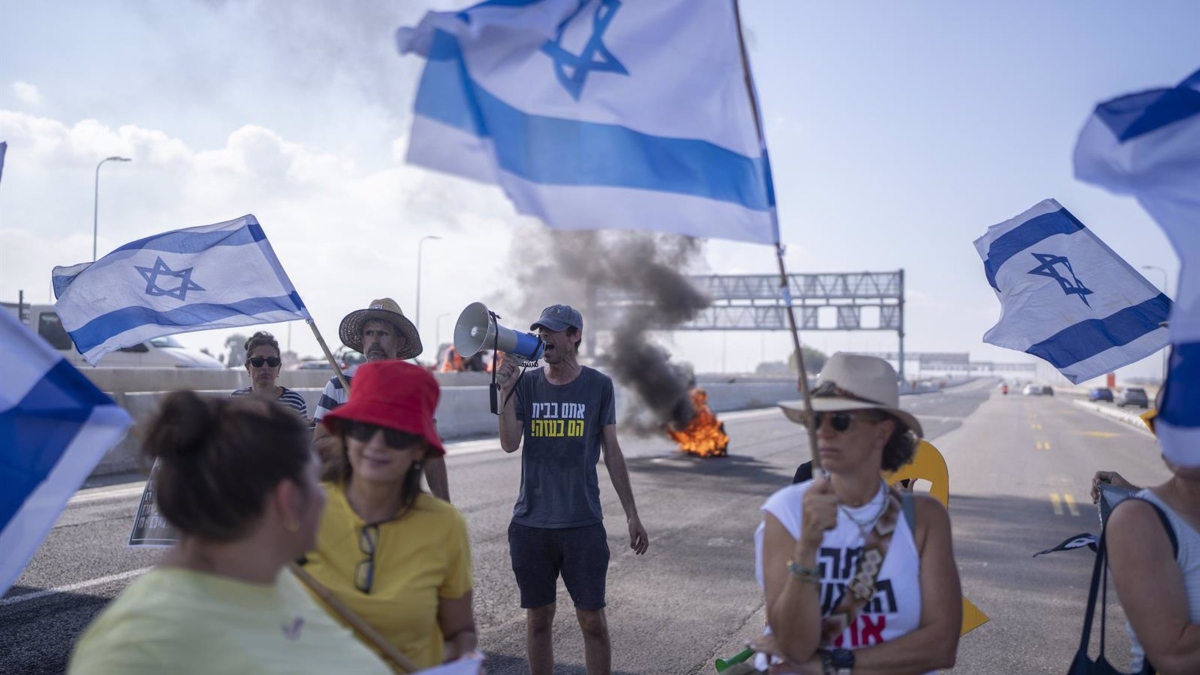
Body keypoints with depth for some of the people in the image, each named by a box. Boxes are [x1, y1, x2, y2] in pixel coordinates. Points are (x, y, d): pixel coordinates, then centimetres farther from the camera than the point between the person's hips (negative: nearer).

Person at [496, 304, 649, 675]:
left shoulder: (598, 386, 0)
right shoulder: (526, 384, 3)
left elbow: (612, 452, 4)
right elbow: (509, 444, -7)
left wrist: (632, 515, 4)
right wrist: (505, 391, -17)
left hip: (584, 523, -1)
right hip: (530, 523, 1)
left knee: (592, 619, 3)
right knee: (538, 617, 11)